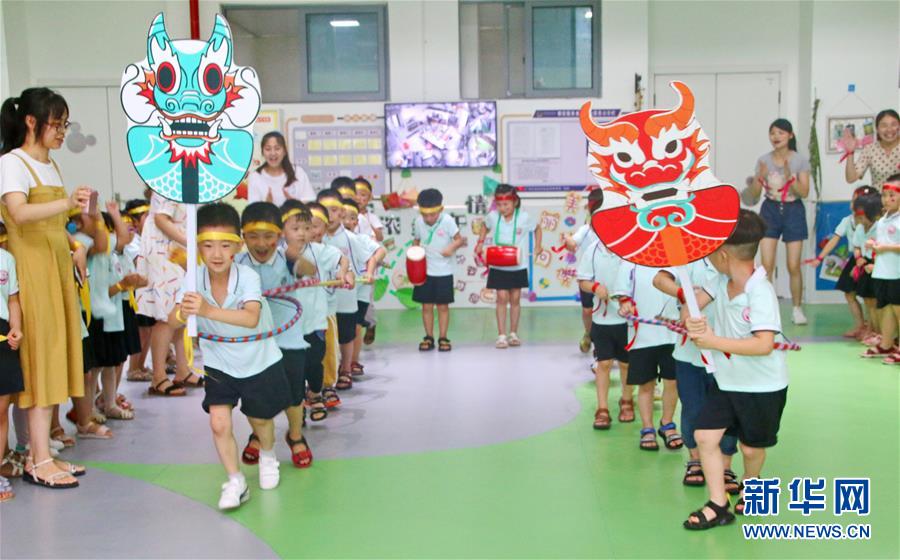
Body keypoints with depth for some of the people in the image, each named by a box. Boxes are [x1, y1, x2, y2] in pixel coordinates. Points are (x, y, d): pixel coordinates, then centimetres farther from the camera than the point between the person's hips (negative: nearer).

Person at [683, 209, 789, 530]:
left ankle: (751, 482, 45)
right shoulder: (721, 281, -4)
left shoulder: (761, 292, -27)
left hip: (762, 386, -6)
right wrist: (692, 321, -26)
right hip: (726, 381, 6)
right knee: (704, 435, -3)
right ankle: (718, 507, 7)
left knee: (751, 447, 12)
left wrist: (714, 341, -38)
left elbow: (764, 345, -36)